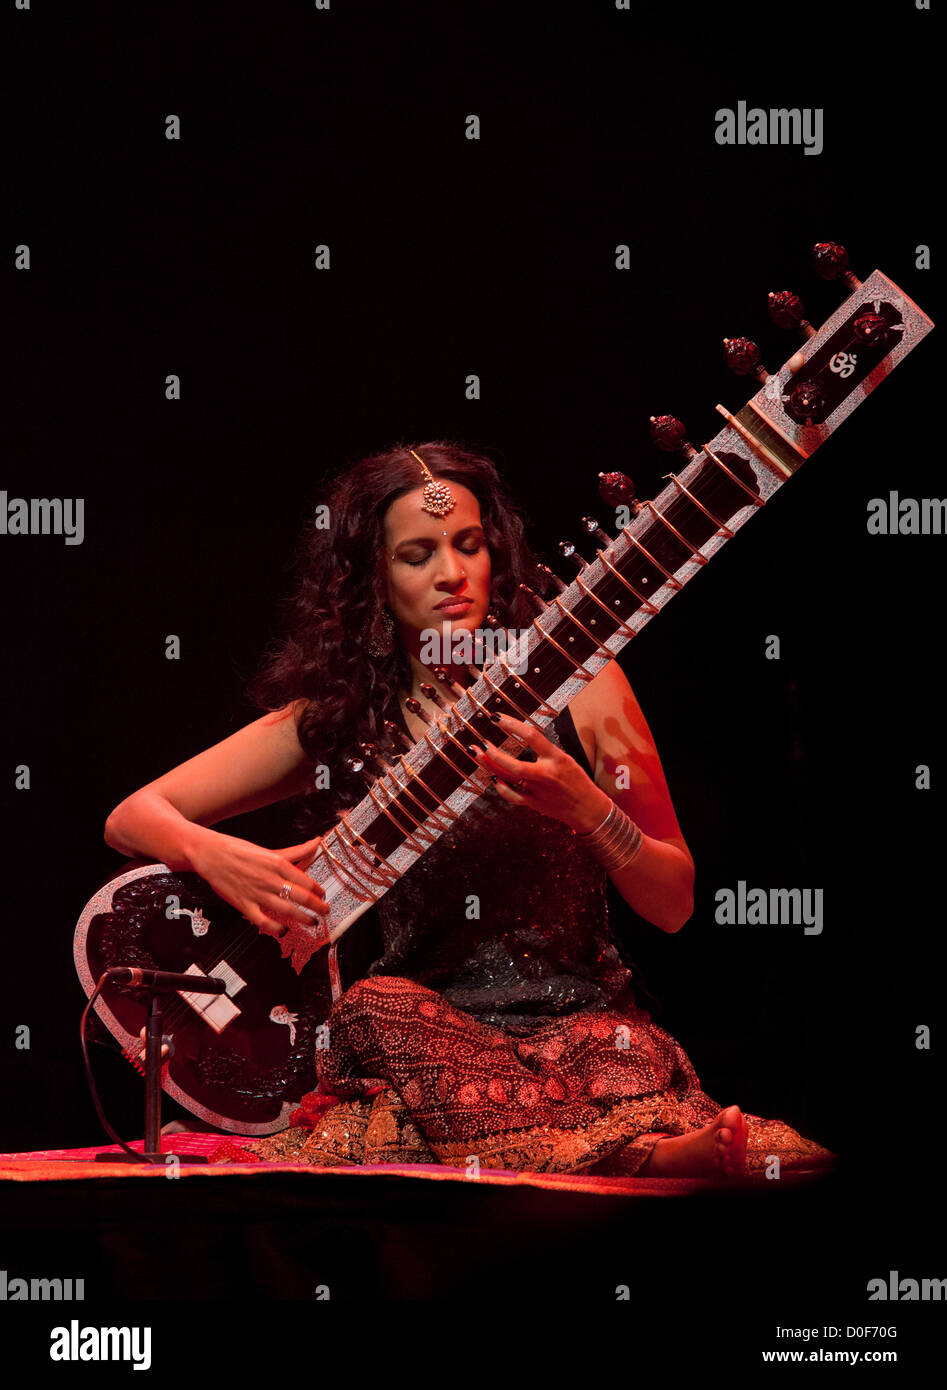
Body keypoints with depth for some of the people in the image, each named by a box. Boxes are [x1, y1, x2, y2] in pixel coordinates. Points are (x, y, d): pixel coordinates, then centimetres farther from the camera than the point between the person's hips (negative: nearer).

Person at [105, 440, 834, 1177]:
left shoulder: (575, 683, 3)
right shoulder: (334, 718, 6)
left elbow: (674, 904, 5)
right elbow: (133, 816, 9)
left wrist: (586, 807, -14)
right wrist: (220, 859, -13)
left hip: (583, 1026, -4)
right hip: (422, 1033, 4)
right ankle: (644, 1154, -31)